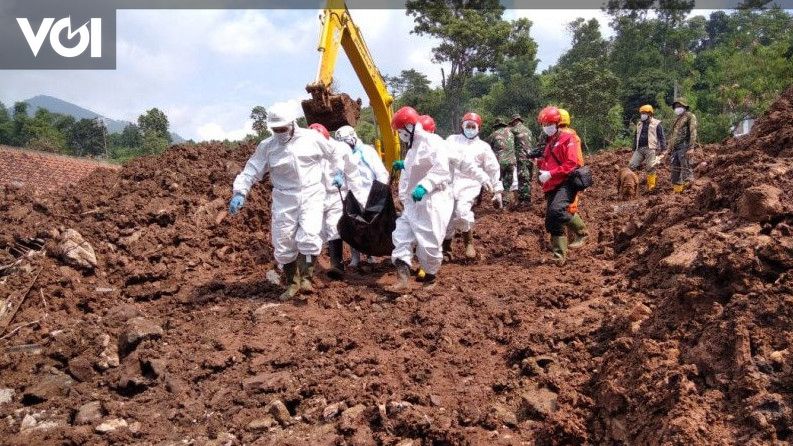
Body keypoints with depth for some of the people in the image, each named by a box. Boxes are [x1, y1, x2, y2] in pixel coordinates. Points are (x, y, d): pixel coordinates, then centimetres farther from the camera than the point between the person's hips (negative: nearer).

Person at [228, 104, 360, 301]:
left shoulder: (312, 138, 0)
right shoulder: (267, 146, 1)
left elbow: (335, 153, 14)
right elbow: (251, 170, 1)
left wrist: (340, 172, 3)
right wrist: (240, 192, -10)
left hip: (311, 195, -2)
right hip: (284, 199, 2)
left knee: (309, 236, -20)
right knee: (283, 243, 4)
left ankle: (306, 277, -4)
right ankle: (292, 283, 23)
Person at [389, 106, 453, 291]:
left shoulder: (432, 142, -16)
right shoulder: (414, 146, 15)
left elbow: (441, 169, -28)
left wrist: (424, 186, -36)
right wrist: (405, 165, 28)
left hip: (432, 202, -10)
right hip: (414, 203, 10)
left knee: (429, 243, -2)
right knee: (402, 236, 1)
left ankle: (430, 277, 19)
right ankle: (402, 278, -1)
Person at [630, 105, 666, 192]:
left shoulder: (656, 124, 3)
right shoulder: (639, 124, 21)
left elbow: (662, 137, -1)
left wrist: (662, 149, -10)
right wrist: (634, 150, 24)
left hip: (650, 149, -6)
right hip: (639, 149, 6)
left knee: (650, 168, -9)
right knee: (631, 165, -7)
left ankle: (651, 186, -4)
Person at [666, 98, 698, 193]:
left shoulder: (689, 116, -1)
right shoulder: (677, 120, 25)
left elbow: (693, 132, -11)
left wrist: (691, 147, -20)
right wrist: (669, 149, 21)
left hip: (684, 147, -8)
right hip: (675, 148, 8)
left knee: (685, 168, -12)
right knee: (675, 170, 7)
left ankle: (687, 187, -14)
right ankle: (676, 189, 10)